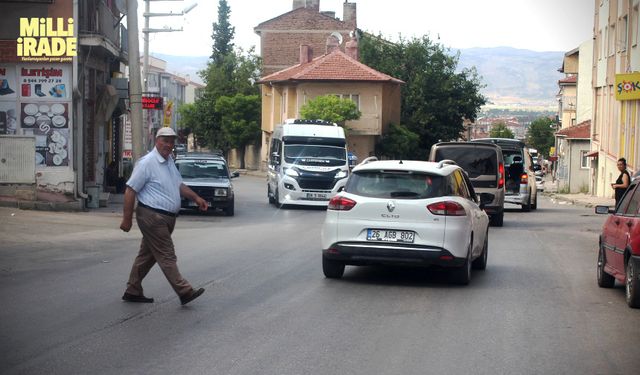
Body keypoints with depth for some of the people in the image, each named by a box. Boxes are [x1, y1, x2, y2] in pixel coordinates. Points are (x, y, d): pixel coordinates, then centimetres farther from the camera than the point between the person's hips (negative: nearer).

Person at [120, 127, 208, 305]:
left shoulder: (170, 162, 14)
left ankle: (133, 291, 21)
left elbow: (179, 185, 28)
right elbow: (130, 190, -13)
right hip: (152, 216, -9)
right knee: (167, 256, -7)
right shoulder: (147, 162, -12)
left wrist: (196, 198, 14)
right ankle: (184, 292, -9)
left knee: (148, 255, 13)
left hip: (168, 217, 9)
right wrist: (126, 219, -15)